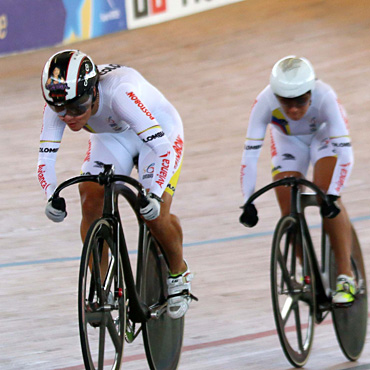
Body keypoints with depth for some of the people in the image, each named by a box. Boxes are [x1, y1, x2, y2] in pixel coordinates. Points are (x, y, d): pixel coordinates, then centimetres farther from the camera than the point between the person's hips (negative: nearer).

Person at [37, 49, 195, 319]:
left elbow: (162, 148, -43)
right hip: (110, 137, 4)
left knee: (155, 214, -18)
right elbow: (46, 159, -22)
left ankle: (179, 274, 12)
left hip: (158, 132, -4)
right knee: (91, 200, -17)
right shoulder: (59, 104, -27)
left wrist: (153, 195, -54)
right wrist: (53, 196, -41)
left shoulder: (119, 91, -42)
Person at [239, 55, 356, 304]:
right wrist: (248, 202, -42)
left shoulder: (325, 97, -40)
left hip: (323, 136, -2)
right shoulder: (265, 103, -36)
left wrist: (333, 195, -51)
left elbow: (345, 151, -41)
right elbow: (250, 153, -35)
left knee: (326, 197, -24)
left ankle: (346, 276, -18)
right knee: (290, 211, -10)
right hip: (288, 141, 2)